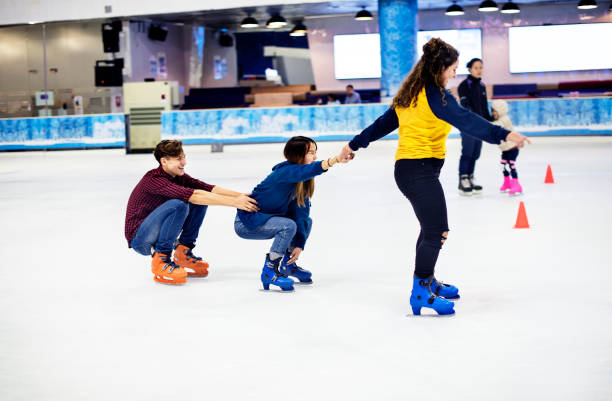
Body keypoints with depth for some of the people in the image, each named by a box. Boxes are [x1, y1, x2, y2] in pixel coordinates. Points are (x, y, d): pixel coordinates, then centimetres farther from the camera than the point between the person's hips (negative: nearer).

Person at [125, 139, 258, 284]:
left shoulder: (179, 177, 2)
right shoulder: (154, 179, -25)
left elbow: (210, 188, -9)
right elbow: (193, 195, -35)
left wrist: (242, 196, -24)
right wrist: (235, 202, -38)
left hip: (158, 234, 8)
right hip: (139, 239, -8)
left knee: (200, 202, -3)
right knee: (178, 205, -32)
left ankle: (182, 254, 1)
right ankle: (160, 261, -19)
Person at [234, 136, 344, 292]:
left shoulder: (303, 182, 1)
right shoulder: (285, 171, -25)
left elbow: (301, 212, -5)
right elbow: (307, 170, -47)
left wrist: (299, 244, -14)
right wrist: (335, 160, -61)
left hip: (266, 217, 9)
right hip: (246, 222, -9)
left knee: (306, 222, 7)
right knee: (289, 226, -28)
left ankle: (287, 264, 19)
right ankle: (270, 271, -16)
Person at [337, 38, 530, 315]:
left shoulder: (410, 94, 16)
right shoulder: (435, 95, -12)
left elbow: (383, 123, 23)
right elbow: (466, 120, -25)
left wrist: (354, 145, 33)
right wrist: (503, 134, -33)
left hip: (406, 168, 10)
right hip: (421, 170, -10)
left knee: (434, 228, 22)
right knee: (436, 232, -10)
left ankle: (427, 280, 35)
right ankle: (421, 293, -8)